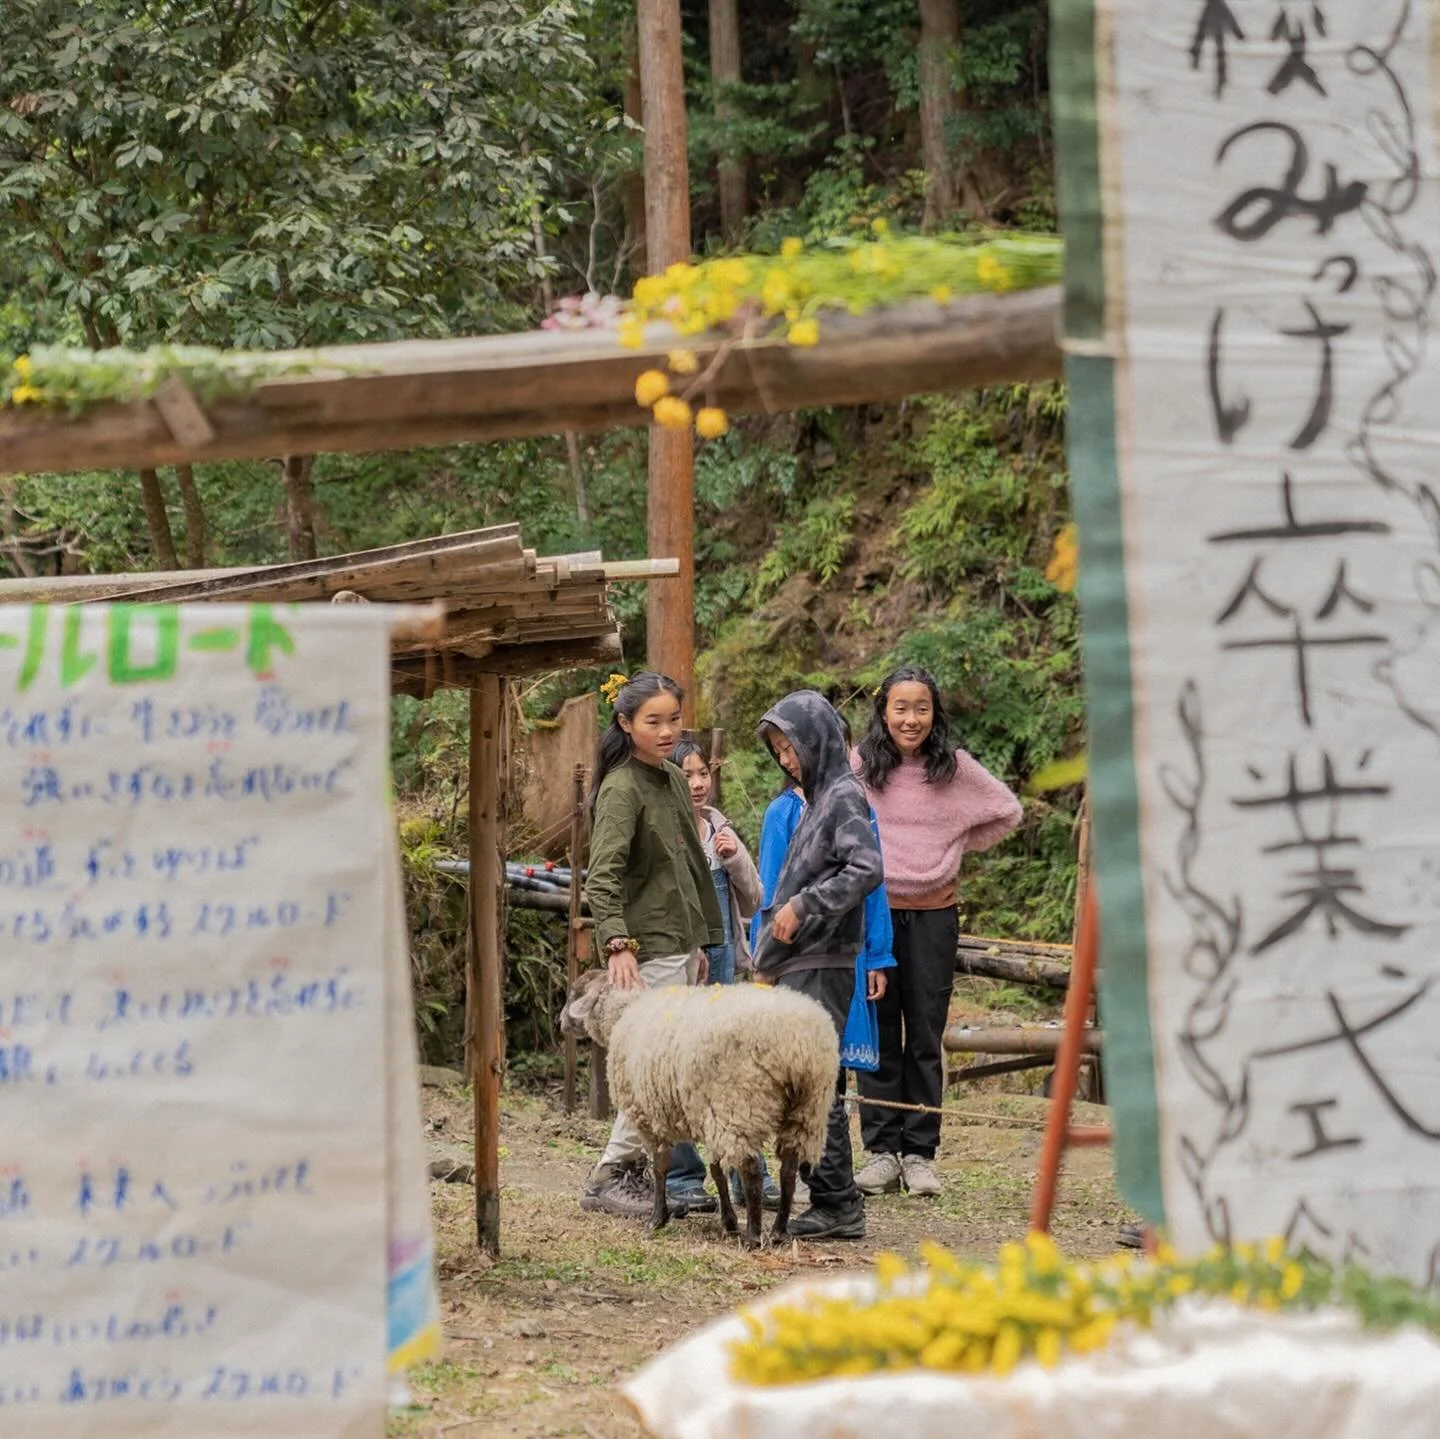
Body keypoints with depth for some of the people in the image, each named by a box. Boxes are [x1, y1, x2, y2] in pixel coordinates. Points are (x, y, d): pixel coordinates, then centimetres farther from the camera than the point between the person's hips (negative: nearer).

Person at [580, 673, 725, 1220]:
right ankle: (609, 1178, -5)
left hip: (680, 944, 9)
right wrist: (617, 944, -35)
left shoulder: (673, 781, 14)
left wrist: (700, 943, 25)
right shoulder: (621, 789, -13)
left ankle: (633, 1173, 14)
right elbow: (602, 877, -23)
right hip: (648, 949, -9)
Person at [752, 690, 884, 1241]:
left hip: (821, 967, -9)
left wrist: (803, 906, -22)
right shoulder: (815, 798, 20)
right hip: (798, 964, 9)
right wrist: (769, 962, 21)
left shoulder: (844, 797, -7)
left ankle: (838, 1204, -9)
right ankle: (832, 1201, 9)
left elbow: (867, 868, -21)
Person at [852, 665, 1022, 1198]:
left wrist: (959, 848, 6)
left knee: (926, 1038, 3)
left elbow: (1007, 811, 12)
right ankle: (882, 1151, 6)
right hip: (873, 911, 0)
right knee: (878, 1037, 1)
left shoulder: (955, 768, 0)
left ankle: (920, 1154, 8)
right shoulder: (857, 767, -2)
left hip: (933, 915, 0)